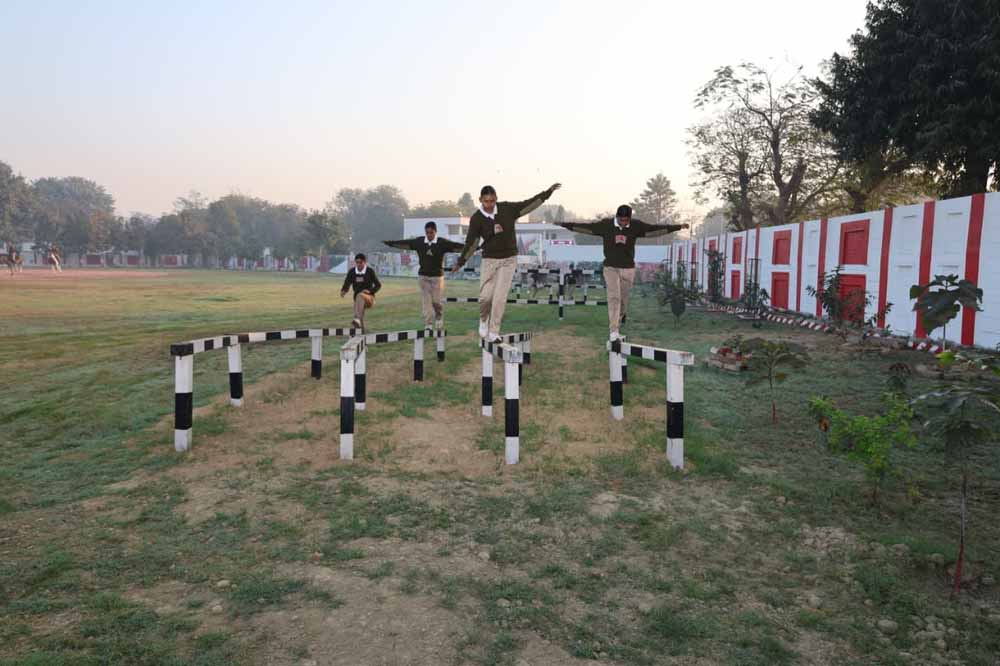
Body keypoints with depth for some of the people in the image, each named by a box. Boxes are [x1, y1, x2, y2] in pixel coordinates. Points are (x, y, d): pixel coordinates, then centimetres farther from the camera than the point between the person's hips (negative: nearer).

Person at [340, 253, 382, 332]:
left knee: (360, 296, -37)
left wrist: (370, 291, -18)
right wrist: (343, 291, -23)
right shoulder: (351, 272, 1)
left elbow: (378, 285, 0)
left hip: (369, 298, -4)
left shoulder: (370, 271, -5)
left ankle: (357, 319, -55)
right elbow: (347, 284, -1)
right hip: (357, 299, 4)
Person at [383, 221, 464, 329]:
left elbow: (456, 246, -15)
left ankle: (439, 317, 29)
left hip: (437, 276, -2)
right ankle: (428, 324, 4)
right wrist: (390, 243, 0)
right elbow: (404, 243, 4)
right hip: (423, 276, 2)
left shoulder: (442, 243, -8)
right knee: (426, 301, 0)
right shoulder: (419, 242, -1)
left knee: (436, 301, -1)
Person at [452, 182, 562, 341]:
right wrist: (460, 262, -9)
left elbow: (529, 204, 0)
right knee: (485, 296, -5)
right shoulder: (476, 218, -9)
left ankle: (494, 332, 1)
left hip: (509, 260, 0)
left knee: (500, 297, -7)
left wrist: (548, 192, -4)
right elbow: (471, 242, -6)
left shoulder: (507, 208, -6)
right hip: (489, 260, 0)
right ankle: (484, 320, 27)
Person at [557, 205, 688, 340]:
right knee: (614, 298, -13)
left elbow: (655, 229, -1)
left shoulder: (636, 226, -3)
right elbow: (585, 227, -4)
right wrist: (565, 224, -7)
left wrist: (678, 227, -2)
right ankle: (614, 331, -14)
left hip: (628, 269, 2)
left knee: (623, 301, 8)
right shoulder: (605, 225, -7)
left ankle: (617, 328, 24)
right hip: (611, 268, -2)